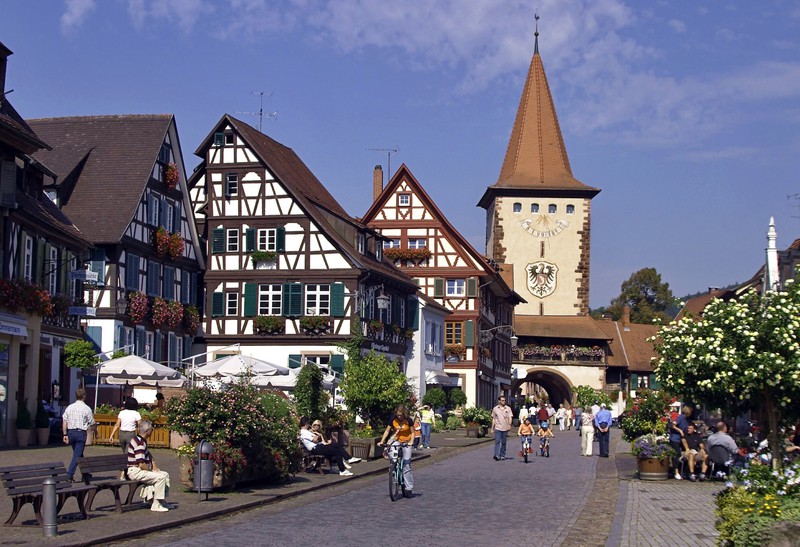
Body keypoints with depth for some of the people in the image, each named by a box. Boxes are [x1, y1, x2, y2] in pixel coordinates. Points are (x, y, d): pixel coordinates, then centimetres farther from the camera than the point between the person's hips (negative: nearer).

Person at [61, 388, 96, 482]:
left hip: (71, 432, 5)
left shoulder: (69, 407, 5)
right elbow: (92, 424, 0)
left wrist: (65, 434, 5)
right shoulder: (86, 408, -6)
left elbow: (64, 422, 2)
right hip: (81, 432, -5)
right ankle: (69, 474, -11)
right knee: (77, 455, -3)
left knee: (78, 453, 18)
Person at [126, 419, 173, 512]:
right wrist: (151, 470, -9)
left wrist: (154, 465, 12)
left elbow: (149, 455, 28)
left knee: (165, 474, 11)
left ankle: (163, 502, 15)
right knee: (160, 477, -22)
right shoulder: (139, 443, -22)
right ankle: (156, 505, -16)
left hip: (141, 470, 11)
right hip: (135, 471, -11)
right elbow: (141, 465, -26)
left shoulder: (142, 441, 13)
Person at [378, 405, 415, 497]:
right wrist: (382, 441, -15)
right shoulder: (393, 420, -10)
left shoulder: (408, 420, -13)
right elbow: (387, 431, -4)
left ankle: (408, 488, 1)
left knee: (406, 466, -4)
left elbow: (412, 432, -8)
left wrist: (411, 442, -26)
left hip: (406, 443, -2)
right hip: (396, 441, 2)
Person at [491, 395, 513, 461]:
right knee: (497, 441, -12)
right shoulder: (495, 409, 8)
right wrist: (492, 427, 12)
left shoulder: (508, 409, 7)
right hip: (497, 428, -1)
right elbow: (493, 418, 13)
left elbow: (510, 417, 2)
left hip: (505, 428, 1)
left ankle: (502, 455, 17)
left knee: (503, 442, 7)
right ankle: (496, 455, -20)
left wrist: (509, 424, -15)